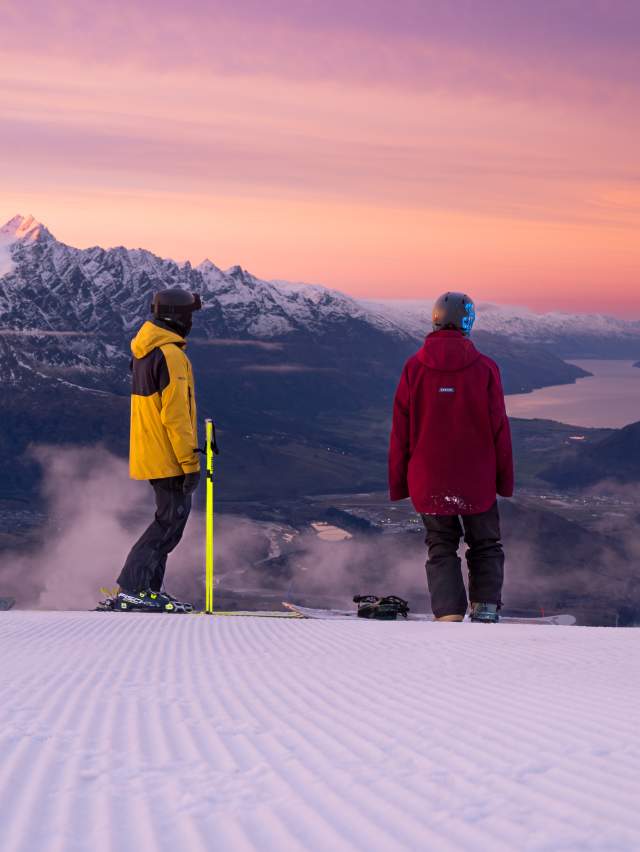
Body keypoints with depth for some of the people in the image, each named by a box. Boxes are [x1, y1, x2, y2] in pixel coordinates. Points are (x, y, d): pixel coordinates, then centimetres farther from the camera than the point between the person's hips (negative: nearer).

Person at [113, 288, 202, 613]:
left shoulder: (144, 350, 13)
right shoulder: (170, 355, -18)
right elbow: (175, 415, -22)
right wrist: (190, 462, -19)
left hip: (149, 452, 10)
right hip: (167, 456, -10)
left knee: (171, 516, 15)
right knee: (172, 519, -6)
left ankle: (150, 589, 15)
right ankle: (131, 590, -9)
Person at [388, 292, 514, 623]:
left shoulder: (414, 368, -5)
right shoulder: (484, 368, -8)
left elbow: (400, 431, -1)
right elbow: (499, 428, -3)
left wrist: (398, 483, 7)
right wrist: (505, 480, 7)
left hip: (428, 481, 1)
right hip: (477, 482, -1)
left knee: (441, 548, 11)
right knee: (485, 546, 15)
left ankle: (449, 614, -1)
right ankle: (486, 606, 2)